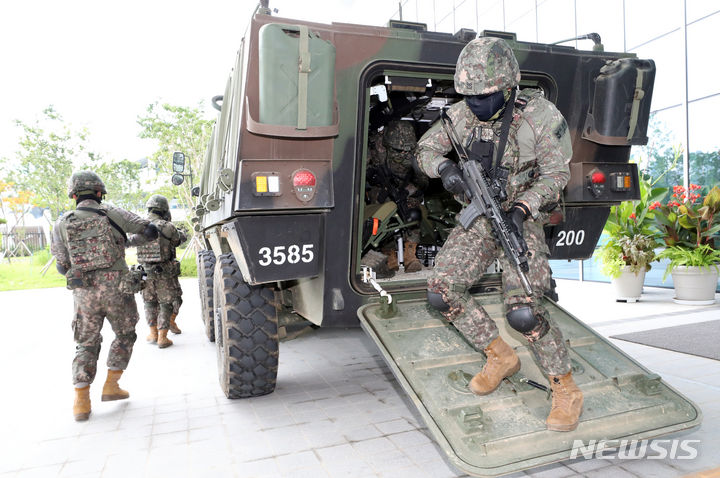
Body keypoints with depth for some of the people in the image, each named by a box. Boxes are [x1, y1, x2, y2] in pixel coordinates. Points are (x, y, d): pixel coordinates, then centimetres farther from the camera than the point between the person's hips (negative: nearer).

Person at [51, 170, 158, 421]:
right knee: (124, 335, 19)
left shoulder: (62, 224, 5)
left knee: (86, 344, 13)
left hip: (84, 293, 2)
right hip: (116, 288, -2)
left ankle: (81, 400, 5)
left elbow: (62, 267, 7)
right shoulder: (113, 214, -1)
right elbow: (150, 230, 0)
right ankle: (111, 386, 16)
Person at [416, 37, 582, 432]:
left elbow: (555, 173, -10)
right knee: (441, 291, -7)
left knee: (523, 311, -21)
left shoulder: (539, 116, -14)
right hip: (478, 218, 5)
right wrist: (444, 167, -19)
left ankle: (566, 391, 4)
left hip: (520, 220, -5)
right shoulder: (463, 113, -3)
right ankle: (501, 357, 13)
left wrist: (521, 209, -27)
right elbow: (425, 149, 4)